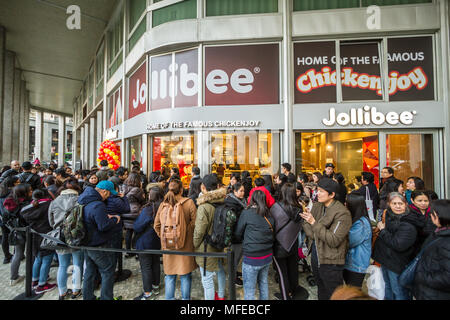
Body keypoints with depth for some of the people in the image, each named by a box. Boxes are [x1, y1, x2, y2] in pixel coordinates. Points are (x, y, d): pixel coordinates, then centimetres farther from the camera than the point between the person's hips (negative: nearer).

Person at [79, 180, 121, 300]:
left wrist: (105, 217, 0)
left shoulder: (84, 202, 3)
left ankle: (88, 297, 35)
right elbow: (104, 226, -29)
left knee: (89, 272, 22)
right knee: (108, 272, 6)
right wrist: (115, 219, -13)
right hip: (99, 246, -9)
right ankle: (106, 298, 16)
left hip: (87, 244, 10)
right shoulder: (98, 205, -28)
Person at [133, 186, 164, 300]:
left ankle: (148, 293, 18)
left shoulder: (148, 209, -25)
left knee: (146, 267, 8)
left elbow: (137, 227, -17)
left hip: (146, 242, -6)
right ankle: (156, 287, 36)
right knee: (156, 263, 21)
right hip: (158, 242, 6)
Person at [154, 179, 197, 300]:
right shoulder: (189, 203, -12)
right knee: (185, 275, 14)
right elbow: (194, 222, -14)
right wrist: (189, 234, 0)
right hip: (185, 245, -2)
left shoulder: (163, 204, -3)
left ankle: (169, 298, 30)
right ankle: (185, 298, 27)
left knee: (170, 276, 18)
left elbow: (157, 225, 3)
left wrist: (163, 236, 13)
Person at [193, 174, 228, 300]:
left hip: (206, 248, -8)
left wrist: (194, 245, -4)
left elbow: (199, 231, -21)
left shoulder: (204, 206, -25)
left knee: (207, 278, 7)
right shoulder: (222, 202, -4)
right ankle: (221, 296, 47)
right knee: (220, 270, 26)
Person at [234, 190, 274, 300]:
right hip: (268, 256, 5)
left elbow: (237, 234, -4)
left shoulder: (246, 213, -15)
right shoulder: (269, 215, -3)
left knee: (249, 289, 10)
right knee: (263, 283, 24)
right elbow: (270, 233, 9)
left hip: (252, 258, -5)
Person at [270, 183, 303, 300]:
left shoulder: (276, 207, -25)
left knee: (282, 271, 13)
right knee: (293, 268, 22)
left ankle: (285, 296, 29)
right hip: (293, 245, 5)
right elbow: (299, 226, 2)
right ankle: (292, 291, 43)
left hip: (280, 246, -4)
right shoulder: (299, 208, -12)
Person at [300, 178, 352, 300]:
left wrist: (314, 223, -26)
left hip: (330, 262, -7)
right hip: (315, 257, 7)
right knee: (321, 291, 26)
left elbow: (333, 240, -23)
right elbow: (306, 225, 4)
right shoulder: (316, 206, 2)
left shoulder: (342, 213, -20)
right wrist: (315, 235, -16)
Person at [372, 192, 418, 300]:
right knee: (388, 287, 25)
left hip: (397, 265, -7)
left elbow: (398, 245, -28)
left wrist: (382, 230, -20)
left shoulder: (408, 225, -21)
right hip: (385, 259, 8)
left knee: (399, 293, 7)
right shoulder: (388, 215, 2)